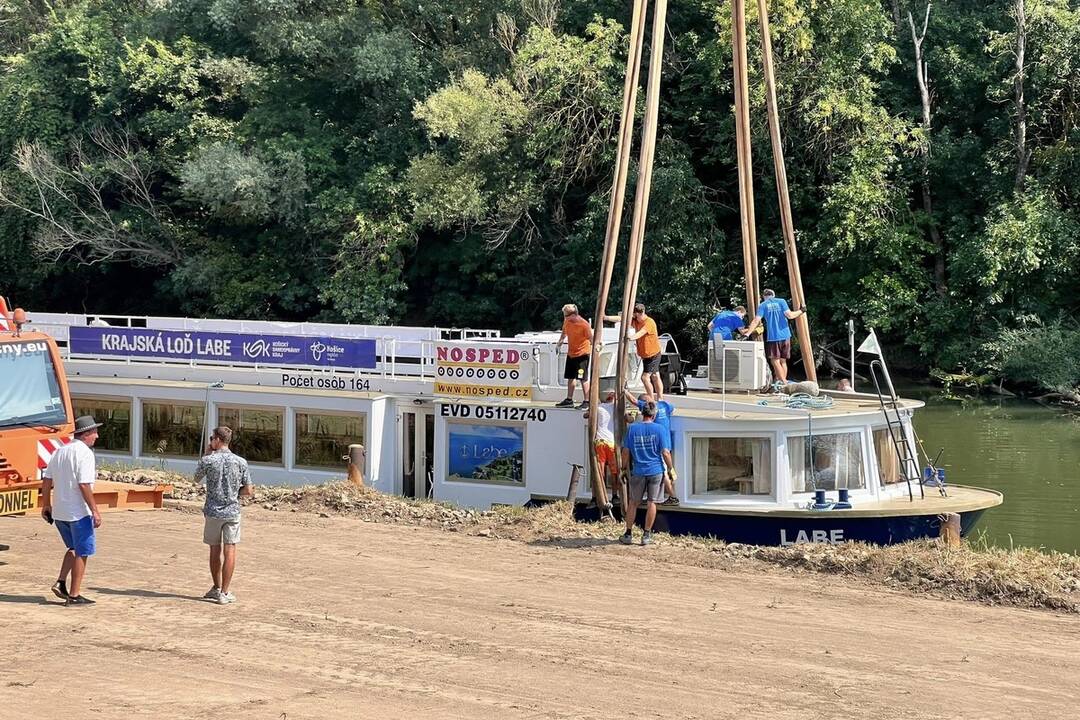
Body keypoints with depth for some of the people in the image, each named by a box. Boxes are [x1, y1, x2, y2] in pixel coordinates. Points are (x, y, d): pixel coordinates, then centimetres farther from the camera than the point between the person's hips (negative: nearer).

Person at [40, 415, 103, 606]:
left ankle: (61, 583, 11)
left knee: (73, 548, 23)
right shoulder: (84, 453, -14)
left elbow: (46, 480, 13)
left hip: (59, 512, 8)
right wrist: (95, 511, -19)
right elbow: (84, 485, -22)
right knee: (82, 552, 3)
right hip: (78, 512, -8)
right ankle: (74, 595, 5)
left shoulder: (60, 451, 11)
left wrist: (46, 505, 21)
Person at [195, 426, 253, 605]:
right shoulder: (241, 462, -4)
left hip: (213, 511, 0)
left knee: (215, 550, 13)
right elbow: (248, 491, -1)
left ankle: (217, 588, 24)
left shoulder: (208, 460, -9)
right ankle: (224, 593, -1)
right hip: (232, 512, 0)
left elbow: (197, 479, 12)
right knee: (230, 550, 2)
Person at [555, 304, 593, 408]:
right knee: (570, 377, 16)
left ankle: (587, 401, -6)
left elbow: (591, 338, -19)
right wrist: (559, 342, 15)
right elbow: (564, 332, 21)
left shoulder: (584, 324, -21)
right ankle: (569, 400, 27)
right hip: (571, 353, 8)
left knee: (583, 378, -10)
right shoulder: (567, 321, 1)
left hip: (582, 354, -8)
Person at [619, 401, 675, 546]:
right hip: (656, 471, -1)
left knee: (633, 503, 12)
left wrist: (624, 468, 13)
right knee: (652, 503, 5)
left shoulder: (632, 429, 0)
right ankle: (647, 535, 8)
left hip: (638, 471, 1)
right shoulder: (660, 430, -4)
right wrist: (671, 469, 4)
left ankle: (628, 534, 15)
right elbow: (665, 453, -6)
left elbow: (626, 452, 2)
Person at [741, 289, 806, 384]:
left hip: (773, 337, -3)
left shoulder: (763, 305, 3)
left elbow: (756, 321, -8)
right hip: (785, 336, 3)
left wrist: (748, 332, -9)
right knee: (783, 361, 12)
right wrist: (801, 311, 10)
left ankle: (784, 383, -9)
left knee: (775, 361, 0)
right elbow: (789, 315, -4)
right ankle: (779, 381, 14)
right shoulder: (781, 301, 6)